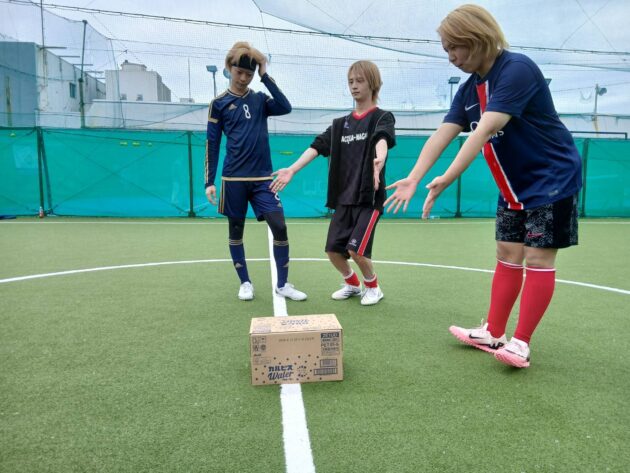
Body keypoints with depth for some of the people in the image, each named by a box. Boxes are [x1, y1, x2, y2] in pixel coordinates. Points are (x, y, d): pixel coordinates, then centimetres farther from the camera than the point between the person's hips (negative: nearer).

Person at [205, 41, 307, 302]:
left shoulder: (260, 99, 10)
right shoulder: (219, 103, 3)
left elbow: (285, 107, -9)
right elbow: (212, 144, 2)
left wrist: (265, 76, -8)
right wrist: (209, 182, -3)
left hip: (263, 178, 2)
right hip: (233, 179, -1)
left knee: (279, 227, -6)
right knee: (236, 230, 7)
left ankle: (282, 284, 7)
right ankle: (245, 283, 23)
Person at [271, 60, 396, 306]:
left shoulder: (382, 117, -1)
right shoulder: (340, 123, 14)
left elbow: (382, 139, -24)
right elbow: (317, 146, 4)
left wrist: (379, 161, -47)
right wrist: (292, 169, -10)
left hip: (369, 197, -5)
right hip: (343, 197, 5)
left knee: (355, 249, -14)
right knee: (333, 250, 2)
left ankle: (373, 287, 15)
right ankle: (352, 284, 30)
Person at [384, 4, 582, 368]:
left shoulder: (517, 69, -22)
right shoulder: (469, 89, 3)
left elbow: (485, 130, -34)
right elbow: (442, 135, -7)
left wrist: (447, 180, -39)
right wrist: (414, 178, -20)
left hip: (552, 179, -8)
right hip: (515, 185, 8)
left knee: (538, 259, -4)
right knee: (508, 256, 9)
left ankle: (521, 344, 5)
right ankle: (494, 334, 18)